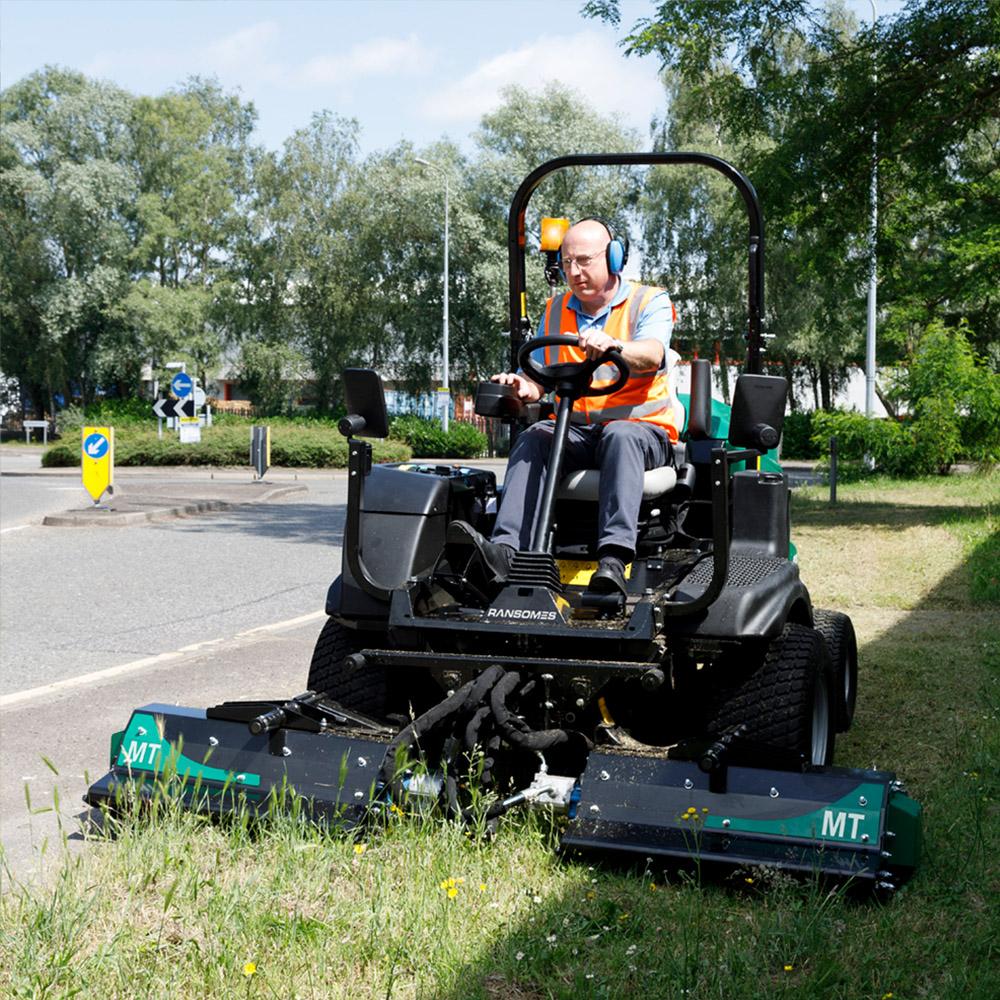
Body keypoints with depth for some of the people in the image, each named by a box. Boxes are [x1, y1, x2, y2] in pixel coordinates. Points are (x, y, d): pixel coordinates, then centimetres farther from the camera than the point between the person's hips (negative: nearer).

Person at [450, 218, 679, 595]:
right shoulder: (556, 310, 19)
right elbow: (538, 377, 14)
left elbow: (652, 355, -20)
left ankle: (614, 558, -51)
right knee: (533, 438, -26)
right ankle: (506, 549, -44)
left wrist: (612, 347, -42)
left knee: (620, 434, -37)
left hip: (643, 428, -4)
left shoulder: (650, 302, 3)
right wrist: (523, 387, -12)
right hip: (576, 432, 4)